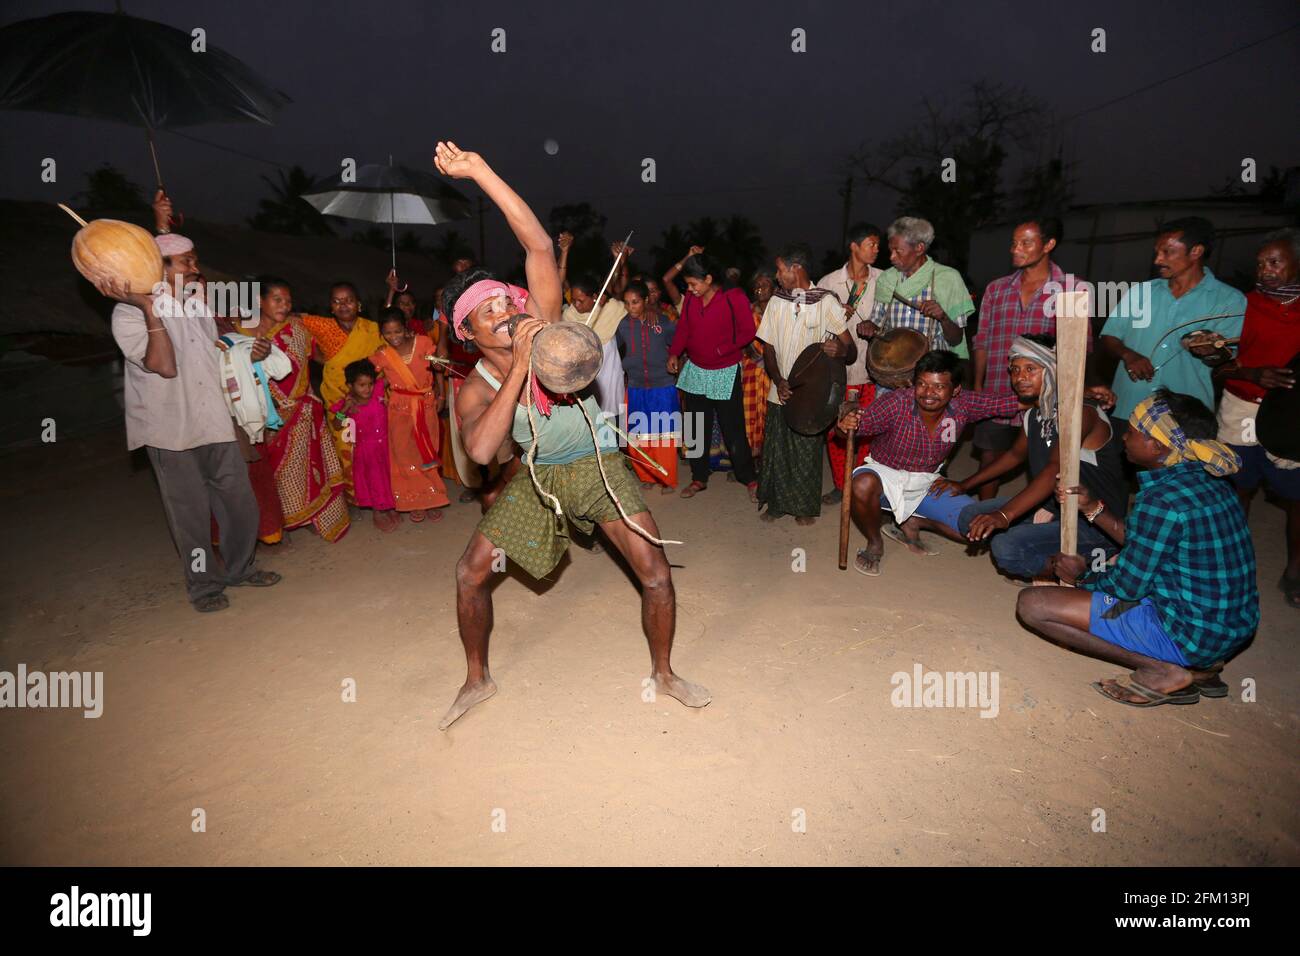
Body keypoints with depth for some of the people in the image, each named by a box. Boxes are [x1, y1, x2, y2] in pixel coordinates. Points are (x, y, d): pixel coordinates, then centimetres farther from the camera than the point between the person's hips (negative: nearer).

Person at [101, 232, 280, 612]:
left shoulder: (196, 302, 11)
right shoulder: (129, 313, -10)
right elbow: (165, 366, -22)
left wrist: (251, 352, 5)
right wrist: (150, 309, -27)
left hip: (214, 422, 6)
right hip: (171, 430, -6)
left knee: (239, 502, 8)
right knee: (191, 513, 2)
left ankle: (240, 568, 28)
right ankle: (204, 584, 19)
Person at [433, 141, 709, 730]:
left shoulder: (542, 325, -15)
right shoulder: (475, 390, -13)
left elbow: (539, 246, -26)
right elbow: (480, 450, -35)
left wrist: (481, 171, -32)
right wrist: (519, 369, -35)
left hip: (597, 465, -1)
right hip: (537, 477, 2)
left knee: (655, 573, -10)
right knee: (470, 571, -2)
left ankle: (663, 674, 15)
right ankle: (477, 680, 20)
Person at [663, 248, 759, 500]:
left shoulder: (734, 298, -13)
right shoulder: (690, 299, 1)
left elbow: (747, 331, -10)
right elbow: (683, 328, 7)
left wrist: (721, 350, -14)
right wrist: (674, 353, -7)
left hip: (724, 373, -5)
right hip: (695, 371, 5)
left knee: (733, 430, 0)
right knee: (695, 430, 11)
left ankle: (749, 479, 14)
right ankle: (699, 478, 25)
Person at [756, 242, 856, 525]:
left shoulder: (826, 302, -7)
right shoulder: (776, 302, 6)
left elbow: (851, 351, -8)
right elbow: (768, 348, 9)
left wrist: (840, 351, -34)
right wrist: (778, 381, -10)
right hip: (780, 392, 4)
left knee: (806, 454, 5)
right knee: (774, 450, 8)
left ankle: (805, 507, 23)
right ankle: (776, 503, 26)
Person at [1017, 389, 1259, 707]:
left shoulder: (1161, 501, -23)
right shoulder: (1207, 481, 4)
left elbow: (1127, 587, -15)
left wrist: (1082, 577, 3)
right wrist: (1094, 509, 12)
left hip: (1190, 633, -9)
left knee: (1032, 603, -14)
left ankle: (1161, 670, -6)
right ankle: (1199, 665, 16)